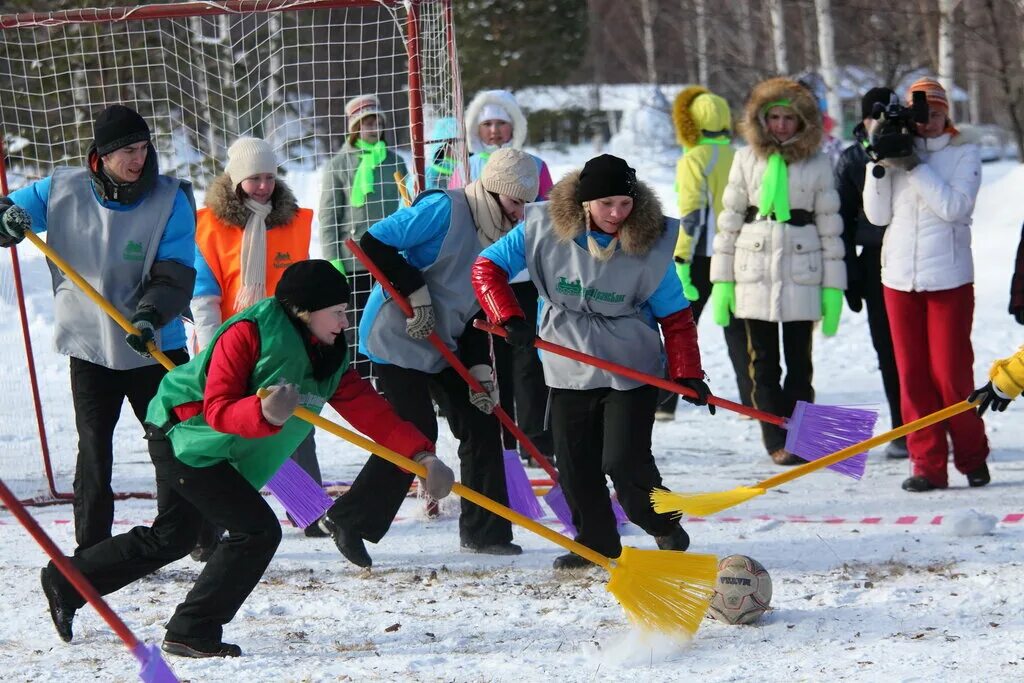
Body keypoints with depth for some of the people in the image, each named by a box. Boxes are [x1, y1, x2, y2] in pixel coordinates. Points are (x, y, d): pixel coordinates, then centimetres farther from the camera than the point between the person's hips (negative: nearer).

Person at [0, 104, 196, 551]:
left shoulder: (170, 200, -10)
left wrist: (150, 315, -31)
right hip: (89, 347, 1)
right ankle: (91, 549, 10)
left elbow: (175, 276, -14)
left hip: (155, 346, -1)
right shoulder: (63, 191, -6)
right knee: (94, 450, 3)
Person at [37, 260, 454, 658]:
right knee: (257, 530, -16)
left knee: (169, 540, 22)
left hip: (220, 456, 10)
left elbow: (368, 409, -4)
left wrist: (421, 455, -14)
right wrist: (264, 413, -46)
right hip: (184, 436, -10)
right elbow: (217, 409, -27)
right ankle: (192, 633, -8)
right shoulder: (250, 333, -24)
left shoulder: (329, 357, 0)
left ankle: (67, 581, 36)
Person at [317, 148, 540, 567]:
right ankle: (347, 521, 0)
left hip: (444, 347, 9)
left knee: (482, 425, 6)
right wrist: (416, 294, -22)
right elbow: (374, 244, -23)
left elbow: (475, 311, 12)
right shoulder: (445, 210, -16)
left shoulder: (497, 238, 11)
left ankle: (483, 531, 15)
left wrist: (479, 369, 1)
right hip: (397, 340, -9)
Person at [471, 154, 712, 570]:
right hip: (569, 369, 2)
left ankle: (666, 530, 17)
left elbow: (675, 318, -5)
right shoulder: (544, 228, -13)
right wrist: (510, 319, -19)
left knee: (624, 462, -9)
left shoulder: (650, 247, -13)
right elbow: (488, 267, -6)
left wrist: (687, 374, -15)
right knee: (575, 466, 5)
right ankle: (597, 543, 25)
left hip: (632, 370, -2)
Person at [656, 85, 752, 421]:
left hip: (703, 254, -4)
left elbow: (692, 213, -15)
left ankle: (663, 402, 0)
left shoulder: (693, 160, -9)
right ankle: (754, 400, 7)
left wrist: (681, 258, -13)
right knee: (738, 330, 11)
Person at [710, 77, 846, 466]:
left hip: (801, 273, -1)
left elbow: (830, 227, 4)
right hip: (755, 271, 1)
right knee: (763, 360, 3)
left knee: (798, 360, 2)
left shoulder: (817, 164, 3)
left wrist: (833, 287, 0)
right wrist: (721, 280, 3)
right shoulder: (747, 160, 6)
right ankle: (775, 439, 8)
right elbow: (729, 219, 7)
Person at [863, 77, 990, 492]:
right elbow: (877, 215, 4)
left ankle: (972, 456, 12)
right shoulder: (895, 152, 9)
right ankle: (928, 464, 8)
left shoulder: (964, 155, 1)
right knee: (912, 375, 2)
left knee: (951, 374, -4)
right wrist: (880, 164, -7)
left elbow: (955, 205, -14)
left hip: (949, 278, -3)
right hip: (900, 278, 3)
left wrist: (913, 166, -16)